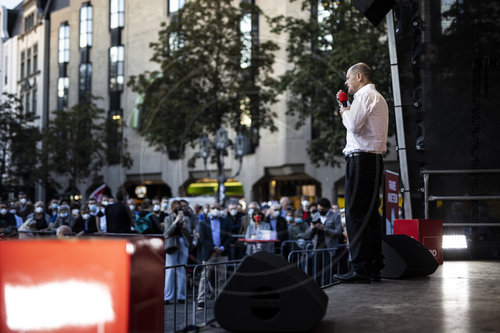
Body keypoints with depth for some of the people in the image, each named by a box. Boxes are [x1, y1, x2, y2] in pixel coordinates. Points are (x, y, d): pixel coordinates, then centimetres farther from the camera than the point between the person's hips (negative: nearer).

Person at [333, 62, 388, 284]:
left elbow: (353, 125, -17)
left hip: (361, 159, -10)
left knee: (356, 215, -10)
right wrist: (347, 112, 15)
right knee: (370, 215, 10)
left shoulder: (365, 95, -6)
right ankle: (374, 268, 12)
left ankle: (361, 269, -11)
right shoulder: (378, 97, 25)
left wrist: (345, 113, 1)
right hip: (374, 159, 10)